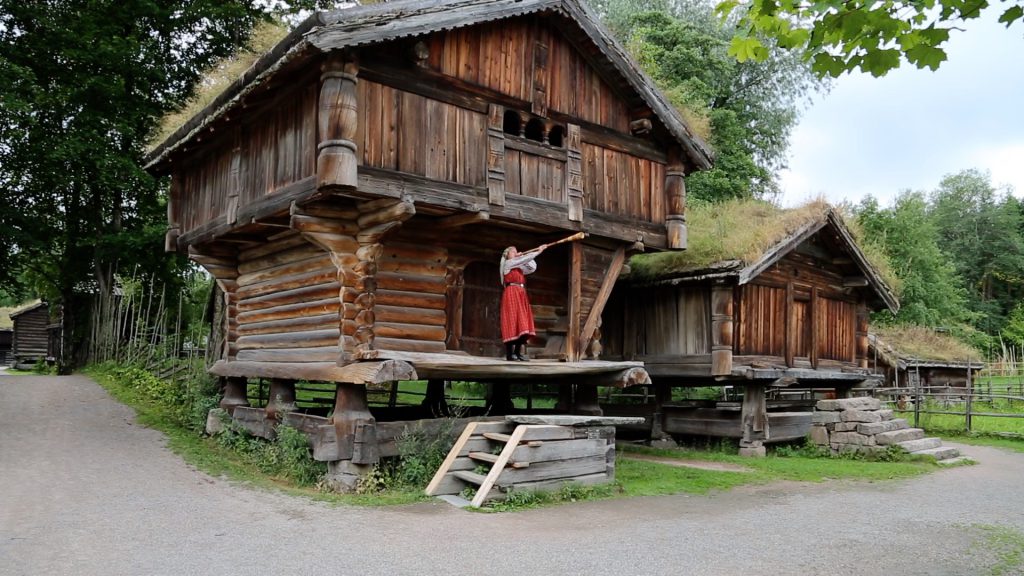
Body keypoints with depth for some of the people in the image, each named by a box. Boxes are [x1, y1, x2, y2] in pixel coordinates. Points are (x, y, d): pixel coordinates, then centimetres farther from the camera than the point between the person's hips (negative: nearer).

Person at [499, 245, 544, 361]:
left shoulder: (519, 267, 24)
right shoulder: (507, 263, 2)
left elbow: (533, 267, 18)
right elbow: (524, 260, -7)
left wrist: (523, 256, 12)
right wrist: (538, 251, -6)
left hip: (521, 295, 8)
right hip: (511, 294, -8)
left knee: (522, 322, -1)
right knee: (512, 321, -12)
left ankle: (518, 353, -2)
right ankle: (510, 353, -12)